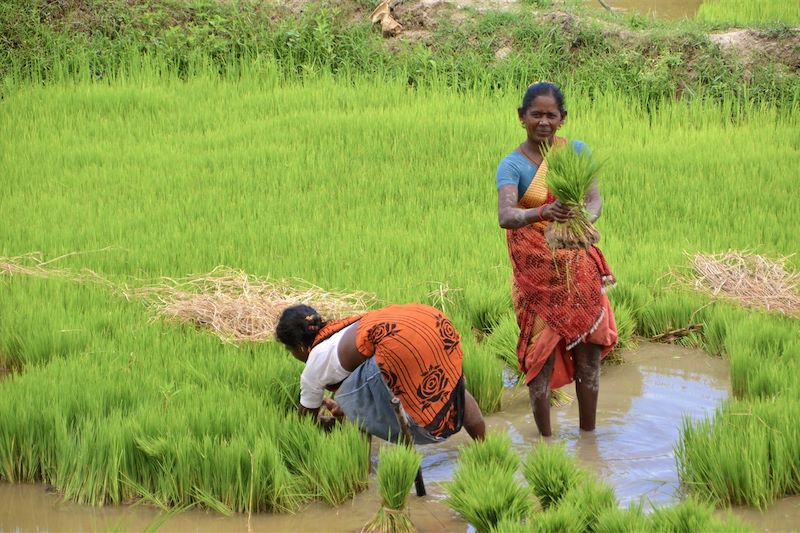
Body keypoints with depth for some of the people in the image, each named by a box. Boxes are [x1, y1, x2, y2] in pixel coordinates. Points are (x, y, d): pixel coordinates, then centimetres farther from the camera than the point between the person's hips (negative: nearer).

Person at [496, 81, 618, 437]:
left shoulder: (576, 151, 1)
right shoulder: (512, 165, -10)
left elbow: (594, 198, -11)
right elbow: (505, 215, -27)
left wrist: (588, 220, -34)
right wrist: (542, 213, -47)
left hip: (579, 269, 3)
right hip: (537, 275, -3)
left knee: (588, 353, 9)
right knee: (542, 356, -1)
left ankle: (588, 435, 23)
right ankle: (545, 440, 12)